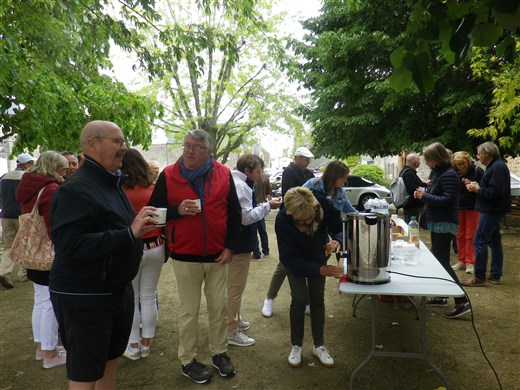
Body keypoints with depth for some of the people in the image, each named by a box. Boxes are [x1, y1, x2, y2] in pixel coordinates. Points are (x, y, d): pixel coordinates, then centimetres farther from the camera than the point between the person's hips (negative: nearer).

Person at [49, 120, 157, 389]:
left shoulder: (111, 183, 12)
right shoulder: (76, 189, -19)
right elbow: (69, 245, -30)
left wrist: (139, 226, 4)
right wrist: (129, 233, -32)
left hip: (119, 290, 9)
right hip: (83, 297, -9)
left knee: (110, 357, 21)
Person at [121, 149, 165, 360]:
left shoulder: (121, 193, -15)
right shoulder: (155, 189, -5)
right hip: (155, 247, 3)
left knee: (131, 299, 12)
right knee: (149, 297, 13)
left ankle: (133, 346, 22)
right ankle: (146, 344, 25)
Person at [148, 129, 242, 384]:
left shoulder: (224, 174, 0)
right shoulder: (168, 175, -4)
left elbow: (234, 213, 3)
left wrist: (230, 246, -2)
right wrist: (178, 210, -19)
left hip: (218, 255, 2)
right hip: (185, 256, -2)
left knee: (219, 308, 13)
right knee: (189, 311, 9)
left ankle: (219, 353, 32)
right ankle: (187, 361, 26)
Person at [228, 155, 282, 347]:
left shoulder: (232, 182, 12)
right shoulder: (241, 186, -21)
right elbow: (247, 217, -24)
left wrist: (260, 206, 8)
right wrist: (267, 206, -15)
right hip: (239, 244, -11)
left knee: (234, 286, 23)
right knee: (236, 287, 0)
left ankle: (235, 320, 39)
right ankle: (232, 331, 11)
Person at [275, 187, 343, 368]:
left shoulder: (323, 204, -34)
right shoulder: (282, 221, -39)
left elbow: (339, 227, -18)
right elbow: (290, 259, -33)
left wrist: (337, 241, -41)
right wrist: (321, 270, -43)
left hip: (318, 256, 3)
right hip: (294, 260, -2)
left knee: (317, 299, 6)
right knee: (300, 299, -6)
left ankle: (319, 345, 22)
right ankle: (296, 346, 15)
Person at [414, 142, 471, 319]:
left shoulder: (448, 175, -16)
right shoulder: (438, 173, 12)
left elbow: (448, 200, -23)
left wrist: (425, 196, -17)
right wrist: (423, 194, 1)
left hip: (445, 224, -10)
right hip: (437, 223, 10)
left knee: (443, 262, -10)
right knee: (438, 260, 16)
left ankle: (462, 302, -6)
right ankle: (441, 296, 27)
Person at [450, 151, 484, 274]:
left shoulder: (478, 171, -9)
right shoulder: (456, 174, 1)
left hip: (473, 208, -4)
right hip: (459, 207, 4)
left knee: (470, 235, 1)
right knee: (460, 235, 9)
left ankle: (470, 262, 9)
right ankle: (461, 261, 18)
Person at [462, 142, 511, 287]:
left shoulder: (497, 167, -18)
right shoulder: (496, 166, 15)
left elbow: (495, 192, -26)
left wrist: (478, 189, -14)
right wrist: (477, 187, 5)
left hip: (492, 211, -11)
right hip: (495, 210, 11)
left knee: (479, 241, -7)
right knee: (494, 242, 14)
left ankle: (479, 277, -2)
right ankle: (495, 276, 23)